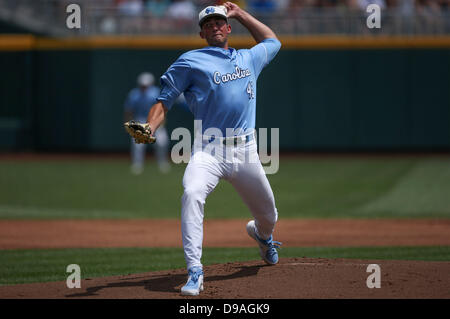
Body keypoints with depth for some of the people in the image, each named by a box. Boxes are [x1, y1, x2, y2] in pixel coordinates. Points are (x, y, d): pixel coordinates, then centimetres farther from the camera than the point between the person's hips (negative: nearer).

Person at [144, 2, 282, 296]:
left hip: (245, 151, 4)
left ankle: (261, 233, 55)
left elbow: (272, 41, 41)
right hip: (208, 150, -4)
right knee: (192, 194, -33)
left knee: (268, 215, 14)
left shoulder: (249, 58, 19)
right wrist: (148, 129, -16)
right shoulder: (190, 61, 6)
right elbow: (164, 101, 3)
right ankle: (195, 272, -33)